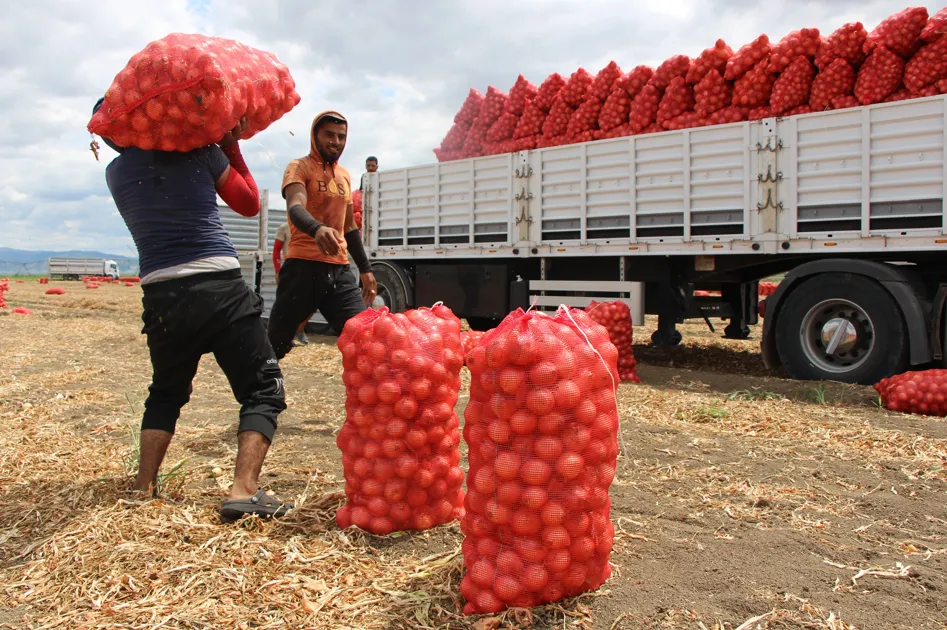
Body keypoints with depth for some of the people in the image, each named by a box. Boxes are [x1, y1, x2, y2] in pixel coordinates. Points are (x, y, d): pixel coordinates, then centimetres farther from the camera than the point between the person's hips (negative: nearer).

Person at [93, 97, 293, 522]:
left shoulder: (115, 173, 13)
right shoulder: (199, 151, 4)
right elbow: (249, 204, 15)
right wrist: (231, 144, 19)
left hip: (161, 295, 4)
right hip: (218, 287, -4)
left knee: (166, 392, 25)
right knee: (263, 389, 2)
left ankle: (144, 486, 20)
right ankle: (245, 490, -12)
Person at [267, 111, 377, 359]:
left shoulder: (344, 176, 19)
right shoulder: (299, 168, -2)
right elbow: (295, 208, -22)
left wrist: (365, 267, 23)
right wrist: (316, 228, -44)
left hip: (339, 270, 6)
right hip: (303, 267, -5)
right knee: (276, 343, -1)